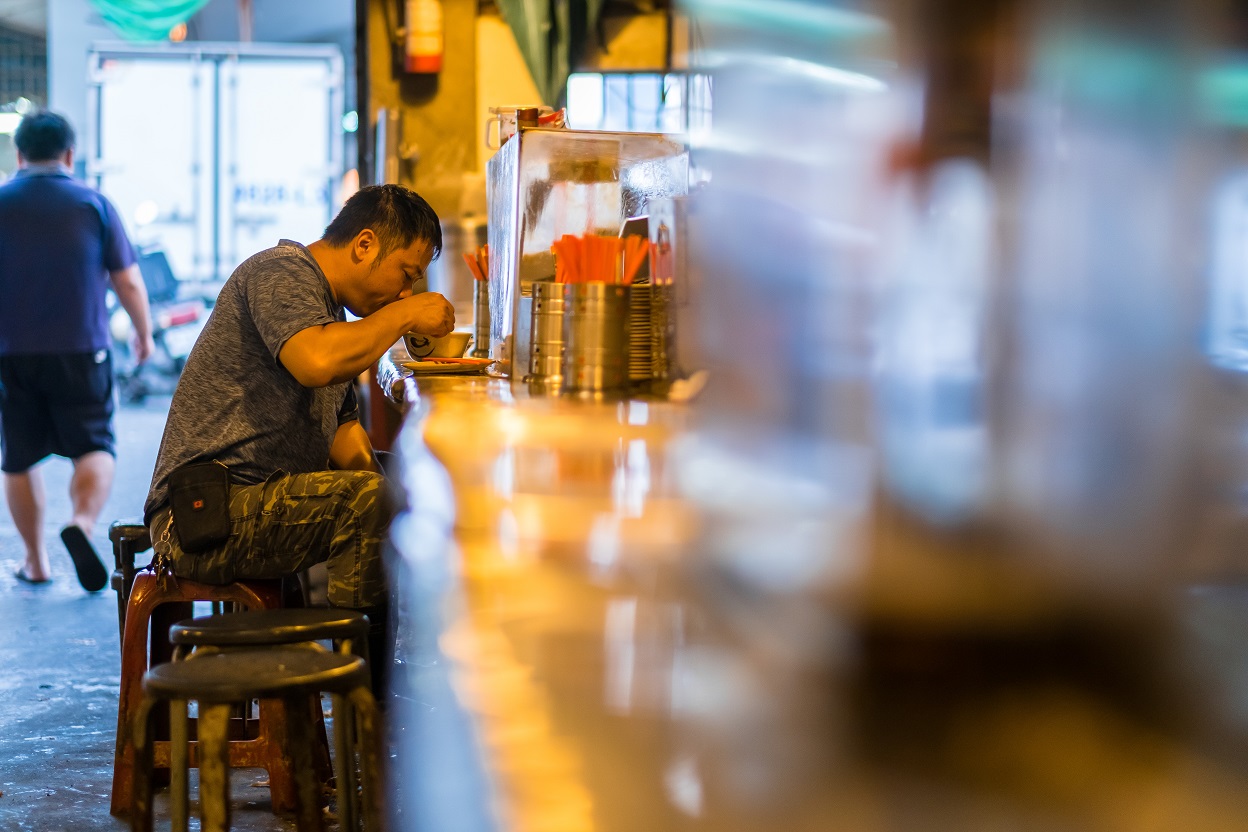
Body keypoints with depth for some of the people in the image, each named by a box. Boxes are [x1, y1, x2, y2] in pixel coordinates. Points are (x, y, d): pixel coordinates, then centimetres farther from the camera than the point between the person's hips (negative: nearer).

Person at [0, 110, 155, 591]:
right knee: (94, 448, 7)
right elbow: (129, 284, 1)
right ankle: (83, 522, -20)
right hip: (81, 352, -1)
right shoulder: (94, 205, 0)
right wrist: (144, 334, 17)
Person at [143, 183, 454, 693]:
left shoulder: (330, 312, 23)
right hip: (205, 513, -10)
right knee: (370, 499, -28)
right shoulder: (280, 273, -9)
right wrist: (402, 316, -16)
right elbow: (315, 363, -31)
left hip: (261, 507, 10)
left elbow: (343, 432, 23)